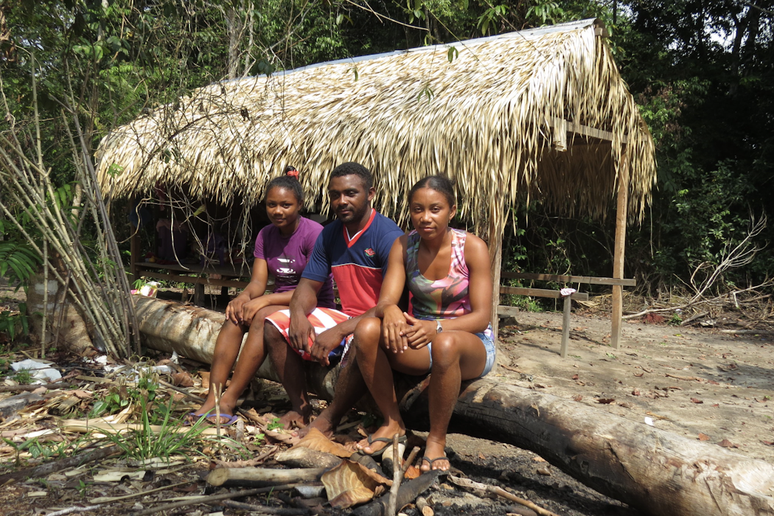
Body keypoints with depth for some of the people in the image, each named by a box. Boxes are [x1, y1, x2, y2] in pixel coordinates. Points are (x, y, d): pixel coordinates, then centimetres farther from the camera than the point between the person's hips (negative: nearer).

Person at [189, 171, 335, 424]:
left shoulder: (314, 234, -14)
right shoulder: (265, 235, 7)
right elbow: (258, 282, 0)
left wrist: (265, 300, -26)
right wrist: (244, 296, -24)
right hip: (278, 302, 6)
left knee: (263, 316, -32)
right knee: (235, 314, -23)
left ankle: (229, 401, -31)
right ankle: (212, 398, -29)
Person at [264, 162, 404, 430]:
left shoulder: (389, 236, -17)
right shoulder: (329, 235, 6)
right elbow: (308, 285, 8)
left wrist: (339, 331, -31)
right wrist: (298, 313, -17)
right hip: (346, 316, 7)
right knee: (275, 324, -5)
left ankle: (328, 419, -18)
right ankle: (300, 406, 2)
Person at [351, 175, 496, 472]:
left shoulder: (472, 248, -14)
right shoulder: (403, 246, -3)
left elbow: (481, 316, -18)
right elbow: (386, 300, -11)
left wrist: (437, 327, -37)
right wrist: (390, 310, -37)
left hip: (471, 343, -3)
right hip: (420, 341, 4)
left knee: (445, 343, -40)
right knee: (367, 330, -24)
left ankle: (437, 440, -18)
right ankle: (392, 423, -6)